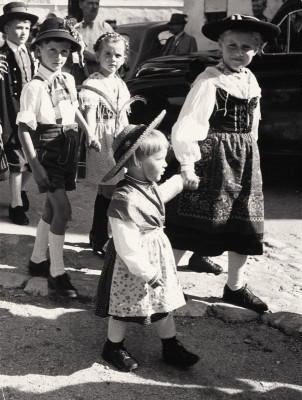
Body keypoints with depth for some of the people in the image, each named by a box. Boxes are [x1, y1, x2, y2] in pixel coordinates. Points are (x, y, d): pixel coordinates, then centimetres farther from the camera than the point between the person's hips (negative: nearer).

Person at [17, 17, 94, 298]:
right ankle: (56, 273, 1)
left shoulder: (68, 80, 4)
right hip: (47, 151, -7)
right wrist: (34, 164, -24)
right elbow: (24, 128, -18)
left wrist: (88, 132, 16)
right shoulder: (34, 87, -17)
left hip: (68, 149, 7)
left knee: (51, 208, 16)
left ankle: (38, 260, 33)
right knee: (63, 210, -10)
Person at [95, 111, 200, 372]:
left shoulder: (148, 187, -2)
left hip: (157, 255, 9)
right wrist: (149, 273, -22)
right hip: (132, 267, -9)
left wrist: (181, 181, 34)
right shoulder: (125, 200, -32)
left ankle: (171, 347, 33)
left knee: (165, 303, 18)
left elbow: (161, 194, 28)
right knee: (124, 309, 11)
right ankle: (114, 347, 34)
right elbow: (128, 248, -29)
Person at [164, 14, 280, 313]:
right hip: (212, 158, -7)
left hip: (244, 160, 7)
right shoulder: (209, 80, -14)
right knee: (193, 221, -2)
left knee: (244, 225, 12)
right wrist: (187, 162, -27)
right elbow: (186, 125, -22)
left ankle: (235, 287, 27)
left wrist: (248, 155, 14)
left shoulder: (251, 80, 9)